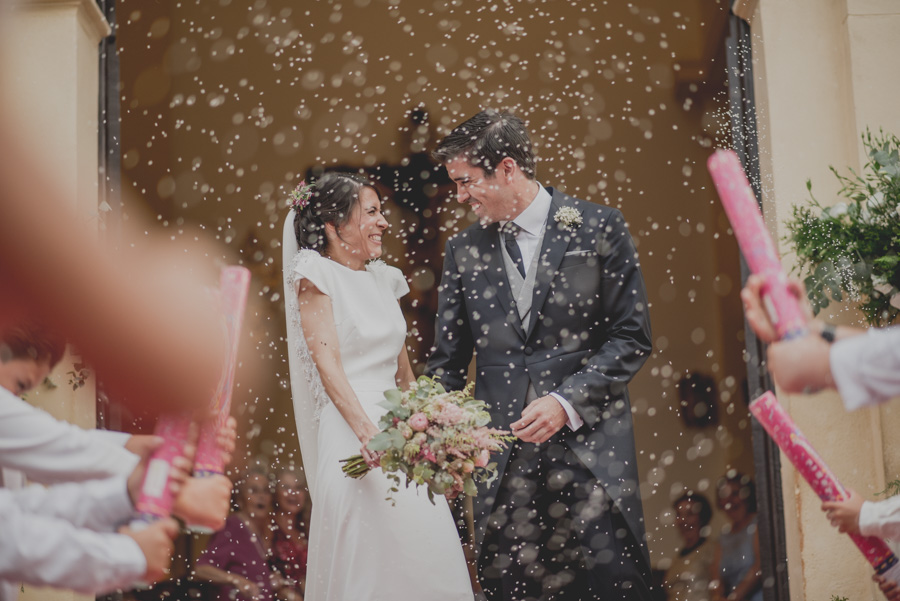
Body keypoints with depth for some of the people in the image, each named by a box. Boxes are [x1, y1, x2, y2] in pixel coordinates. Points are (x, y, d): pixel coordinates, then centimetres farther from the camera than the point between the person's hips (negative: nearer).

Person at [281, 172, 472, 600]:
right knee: (363, 556, -7)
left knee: (428, 554, 2)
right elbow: (328, 363, -14)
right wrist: (366, 430, -27)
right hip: (350, 432, -6)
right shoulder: (317, 275, -2)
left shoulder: (384, 277, 16)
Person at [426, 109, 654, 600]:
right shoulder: (463, 250, 10)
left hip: (590, 448, -2)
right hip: (502, 460, 2)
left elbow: (632, 337, 0)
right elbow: (447, 361, 12)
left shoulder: (597, 227, 1)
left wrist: (566, 402, -11)